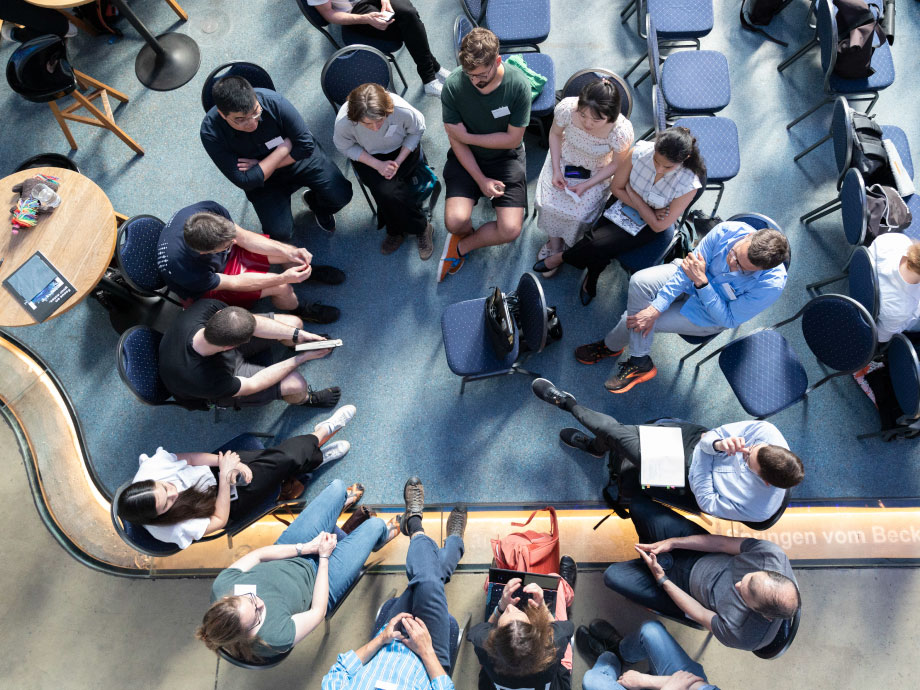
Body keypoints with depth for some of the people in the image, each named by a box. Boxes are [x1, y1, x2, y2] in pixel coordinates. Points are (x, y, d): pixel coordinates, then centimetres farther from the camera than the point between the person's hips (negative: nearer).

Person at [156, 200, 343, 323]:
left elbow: (243, 236, -13)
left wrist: (288, 251, -22)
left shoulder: (209, 209, -31)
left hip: (226, 256, 5)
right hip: (207, 290, -5)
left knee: (288, 253, -7)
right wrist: (283, 278, -33)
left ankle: (307, 270, 29)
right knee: (281, 288, -21)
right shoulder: (183, 269, -42)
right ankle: (300, 311, 13)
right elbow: (233, 282, -28)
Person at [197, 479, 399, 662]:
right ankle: (380, 538, 49)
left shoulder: (221, 586, -31)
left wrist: (306, 548, -21)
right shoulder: (276, 638, -40)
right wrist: (324, 557, -19)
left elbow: (258, 554, -18)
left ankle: (342, 502, 49)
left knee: (338, 486, 5)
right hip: (318, 576, -4)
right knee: (374, 524, 5)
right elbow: (318, 611, -25)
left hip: (288, 555, 5)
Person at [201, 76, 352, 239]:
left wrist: (262, 164, -20)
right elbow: (245, 181, -28)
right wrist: (285, 147, -27)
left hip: (299, 159, 1)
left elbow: (306, 145, -19)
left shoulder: (273, 101, -28)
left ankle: (315, 202, 19)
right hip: (263, 180, 0)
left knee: (340, 195, -18)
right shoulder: (210, 132, -28)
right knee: (280, 233, -17)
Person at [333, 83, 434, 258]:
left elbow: (417, 131, -9)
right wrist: (378, 164, -24)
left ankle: (396, 231, 4)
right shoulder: (343, 121, -30)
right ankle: (420, 227, -2)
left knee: (388, 192, -25)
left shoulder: (403, 111, -31)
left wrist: (398, 161, -20)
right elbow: (346, 147, -10)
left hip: (402, 150, -1)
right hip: (369, 157, 1)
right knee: (385, 191, -26)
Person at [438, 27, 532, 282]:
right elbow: (455, 139, -9)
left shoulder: (518, 85, -18)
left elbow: (513, 138, -12)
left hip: (505, 157, 0)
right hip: (466, 157, 0)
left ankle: (461, 246, 11)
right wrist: (481, 180, -14)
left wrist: (467, 136, -14)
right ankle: (466, 236, 17)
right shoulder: (453, 85, -16)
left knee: (510, 230, -18)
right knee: (456, 221, -24)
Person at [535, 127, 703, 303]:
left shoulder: (689, 184, -28)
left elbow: (658, 226, -18)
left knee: (598, 245, -24)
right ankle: (590, 285, 13)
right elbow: (616, 187, -5)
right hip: (625, 205, 3)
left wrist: (632, 192, -17)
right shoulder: (641, 151, -22)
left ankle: (562, 257, 9)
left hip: (647, 227, -2)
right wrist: (643, 208, -15)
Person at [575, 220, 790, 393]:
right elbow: (688, 268, -17)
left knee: (634, 319, -17)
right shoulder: (727, 231, -27)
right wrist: (656, 307, -22)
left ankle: (611, 346, 19)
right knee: (639, 281, -25)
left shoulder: (772, 284, -33)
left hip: (711, 314, -3)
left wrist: (701, 282, -35)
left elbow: (729, 319, -23)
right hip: (694, 279, 3)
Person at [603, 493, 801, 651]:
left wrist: (661, 579, -16)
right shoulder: (772, 554, -31)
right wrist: (672, 542, -16)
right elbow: (724, 543, -16)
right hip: (701, 552, 4)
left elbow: (701, 615, -18)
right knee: (638, 504, -5)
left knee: (613, 576, -8)